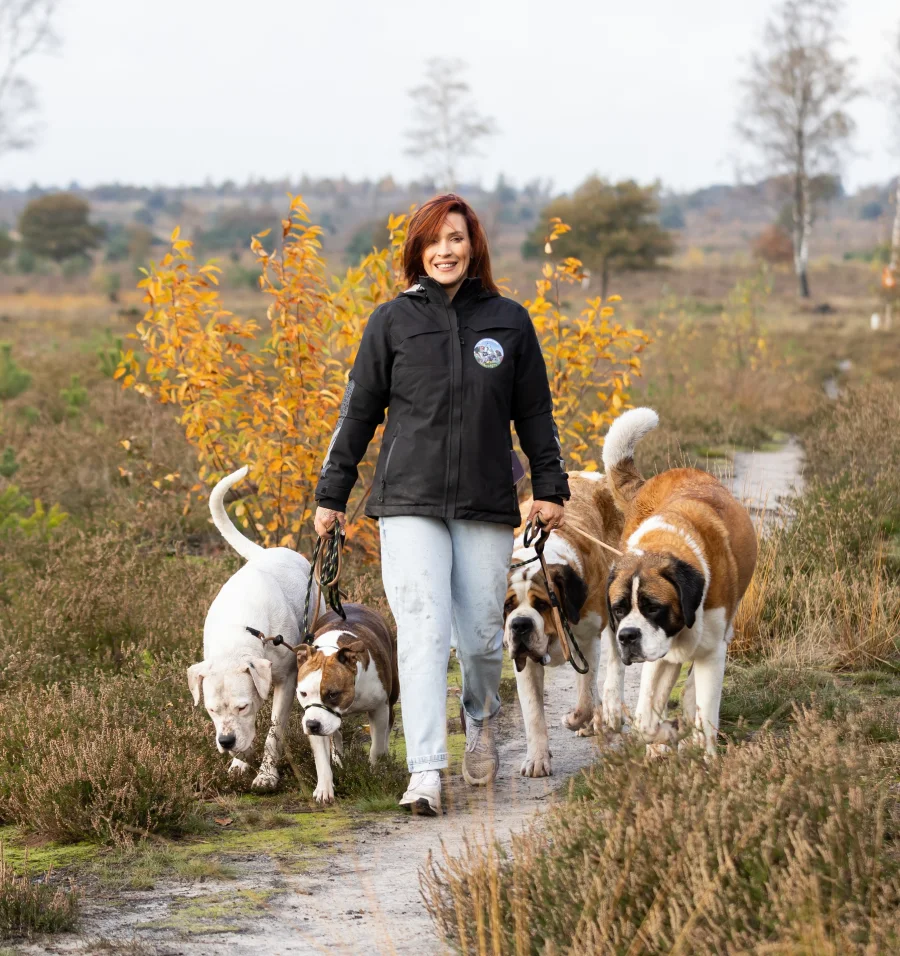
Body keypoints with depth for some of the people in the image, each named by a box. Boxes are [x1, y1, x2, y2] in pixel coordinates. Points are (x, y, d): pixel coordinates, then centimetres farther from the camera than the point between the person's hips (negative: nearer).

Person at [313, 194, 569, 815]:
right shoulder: (393, 322, 5)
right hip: (410, 503, -1)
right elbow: (358, 413, 9)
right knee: (423, 634, -13)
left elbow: (535, 414, 14)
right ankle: (426, 773, -16)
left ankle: (482, 722, 37)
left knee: (482, 636, 5)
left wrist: (551, 487, 9)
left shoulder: (509, 321, 7)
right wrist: (331, 496, 8)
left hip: (488, 507, 1)